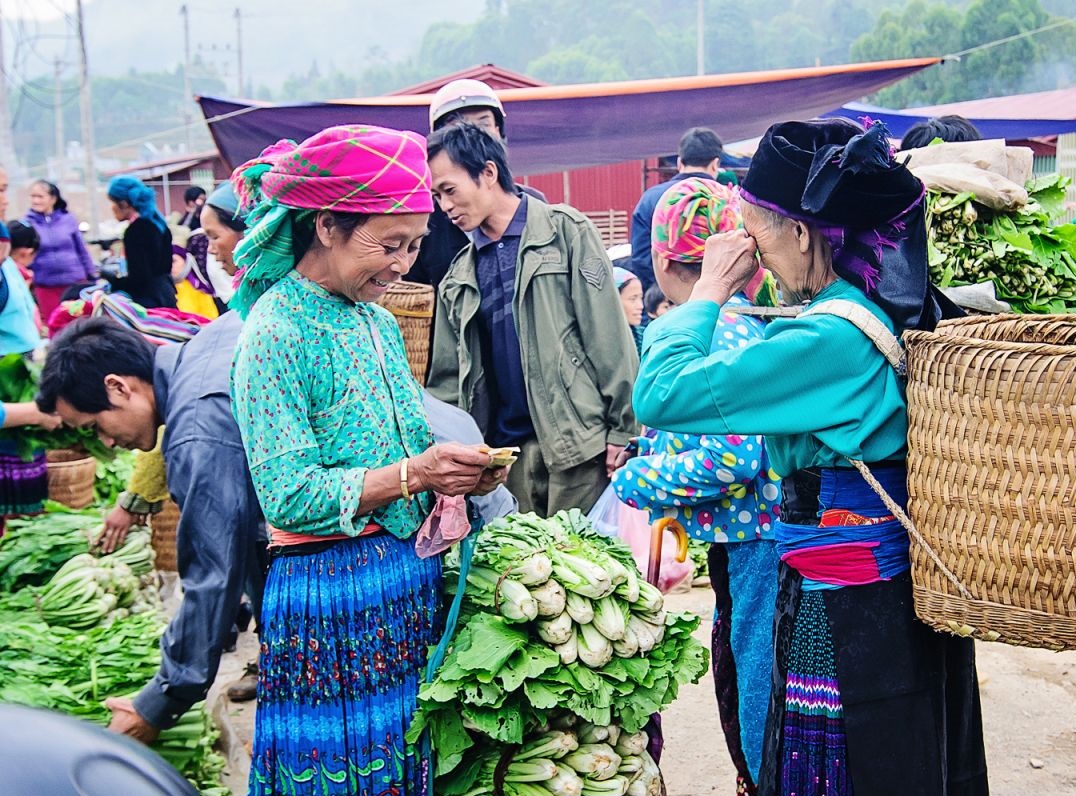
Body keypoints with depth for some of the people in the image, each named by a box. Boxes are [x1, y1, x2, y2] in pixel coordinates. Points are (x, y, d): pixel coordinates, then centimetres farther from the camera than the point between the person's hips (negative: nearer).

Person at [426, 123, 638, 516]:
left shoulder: (565, 231, 1)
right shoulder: (459, 278, 15)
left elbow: (609, 336, -4)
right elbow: (448, 380, 17)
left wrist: (622, 429, -9)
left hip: (577, 439, -4)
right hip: (507, 451, 5)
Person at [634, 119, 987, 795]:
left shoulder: (830, 339, -24)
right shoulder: (905, 308, 2)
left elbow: (659, 396, -22)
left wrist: (711, 292, -11)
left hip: (838, 609, -9)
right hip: (913, 591, 9)